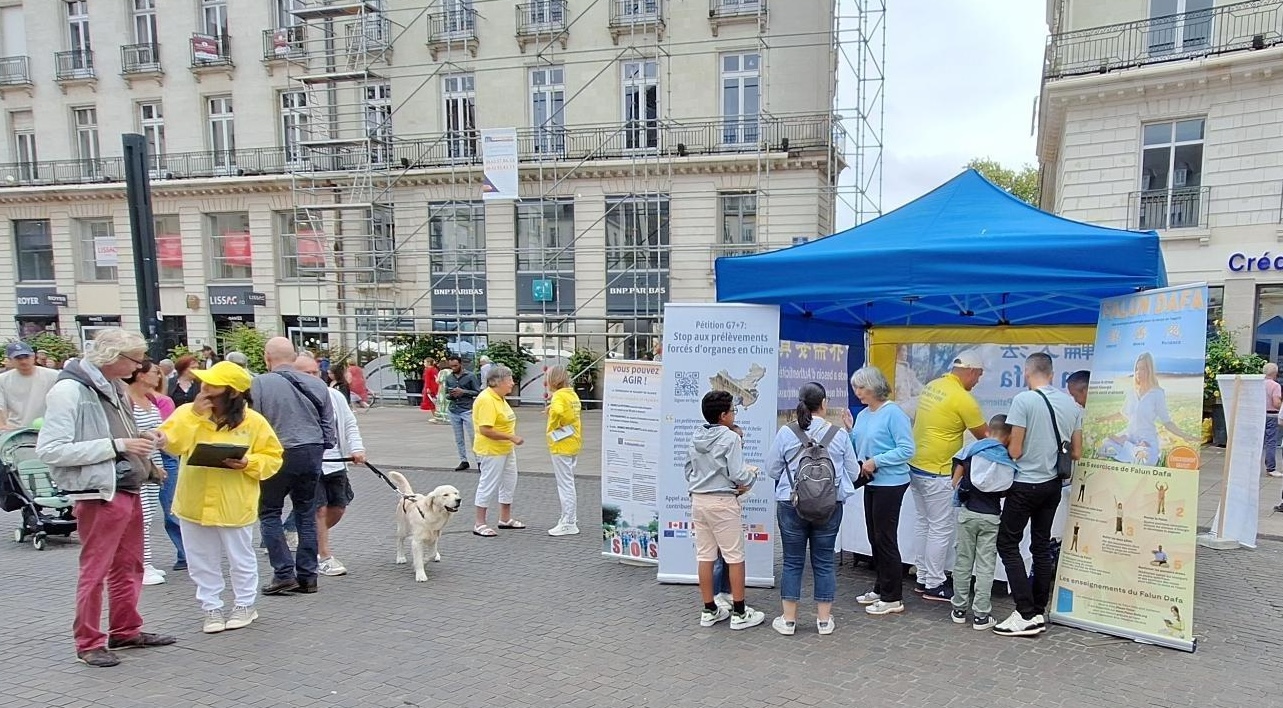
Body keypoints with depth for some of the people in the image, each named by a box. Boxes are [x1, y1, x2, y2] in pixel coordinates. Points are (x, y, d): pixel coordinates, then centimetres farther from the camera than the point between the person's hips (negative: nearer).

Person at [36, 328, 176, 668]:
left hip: (128, 491, 8)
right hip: (99, 494, -8)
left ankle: (126, 631, 31)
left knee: (129, 568, 17)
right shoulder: (69, 390, -15)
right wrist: (116, 445, -22)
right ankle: (89, 643, 17)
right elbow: (49, 450, -20)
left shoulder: (112, 387, 10)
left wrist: (142, 439, 0)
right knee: (94, 571, 3)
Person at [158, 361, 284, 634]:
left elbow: (273, 457, -4)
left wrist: (248, 463, -22)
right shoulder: (187, 412, 0)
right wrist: (194, 415, -20)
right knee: (202, 562, 13)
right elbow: (171, 445, -14)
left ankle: (245, 605, 28)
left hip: (234, 505, -3)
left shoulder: (253, 421, -8)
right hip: (195, 503, 3)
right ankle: (211, 607, 29)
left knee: (240, 558, 11)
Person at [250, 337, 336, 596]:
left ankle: (284, 574, 5)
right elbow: (328, 425, 8)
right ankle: (307, 576, 17)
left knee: (269, 512, 11)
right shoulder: (316, 385, 6)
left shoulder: (258, 384, -7)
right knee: (306, 514, 13)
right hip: (313, 453, 4)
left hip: (280, 455, -4)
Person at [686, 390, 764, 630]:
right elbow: (738, 475, -17)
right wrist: (752, 474, 2)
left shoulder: (695, 438, 7)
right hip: (723, 502, -6)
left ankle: (709, 610, 19)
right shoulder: (730, 438, -13)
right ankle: (739, 613, 11)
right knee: (735, 557, 4)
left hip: (698, 500, 7)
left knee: (705, 556, 11)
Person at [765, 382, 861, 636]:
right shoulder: (840, 435, -6)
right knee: (824, 561, 12)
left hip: (791, 505, -1)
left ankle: (788, 619, 16)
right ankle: (824, 619, 20)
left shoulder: (786, 433, -8)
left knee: (792, 562, 9)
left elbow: (772, 470, -1)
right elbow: (853, 473, 2)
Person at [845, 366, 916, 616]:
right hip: (872, 483, 8)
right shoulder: (863, 415, 8)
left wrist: (876, 461, -21)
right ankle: (880, 588, 29)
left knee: (885, 539, -2)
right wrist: (850, 430, -1)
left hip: (890, 483, -8)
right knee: (874, 538, 15)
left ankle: (892, 598, 9)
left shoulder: (894, 414, -15)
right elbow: (858, 450, 15)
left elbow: (907, 449, -19)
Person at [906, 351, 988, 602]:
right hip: (936, 473, -9)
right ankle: (934, 585, 11)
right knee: (941, 529, 2)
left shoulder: (932, 386, 7)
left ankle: (922, 578, 26)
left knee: (925, 524, 17)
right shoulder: (962, 398, -17)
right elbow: (984, 436, -7)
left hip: (915, 466, 9)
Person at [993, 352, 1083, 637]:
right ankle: (1039, 612, 20)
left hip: (1026, 484, -7)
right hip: (1053, 485, 7)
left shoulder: (1024, 400, -16)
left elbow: (1014, 450, -15)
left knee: (1008, 544, 1)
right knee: (1042, 546, 15)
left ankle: (1027, 615, -2)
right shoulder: (1072, 404, 3)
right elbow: (1076, 453, 9)